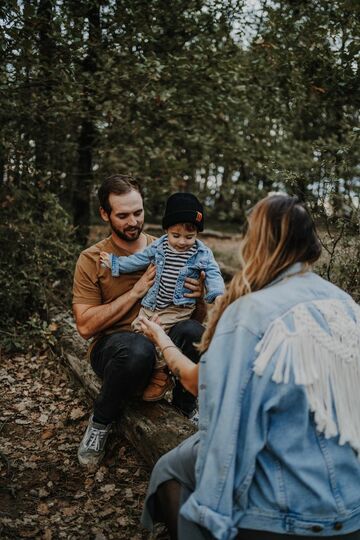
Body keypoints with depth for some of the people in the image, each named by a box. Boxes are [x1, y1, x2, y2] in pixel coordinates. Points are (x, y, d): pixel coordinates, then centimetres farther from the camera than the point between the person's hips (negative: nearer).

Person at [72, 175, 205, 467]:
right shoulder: (92, 260, -3)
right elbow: (86, 326, -11)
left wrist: (198, 293, -15)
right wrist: (136, 292, -16)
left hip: (164, 338, 2)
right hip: (112, 347, -2)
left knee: (194, 331, -32)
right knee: (138, 348, -39)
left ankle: (184, 409, -1)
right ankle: (102, 421, -7)